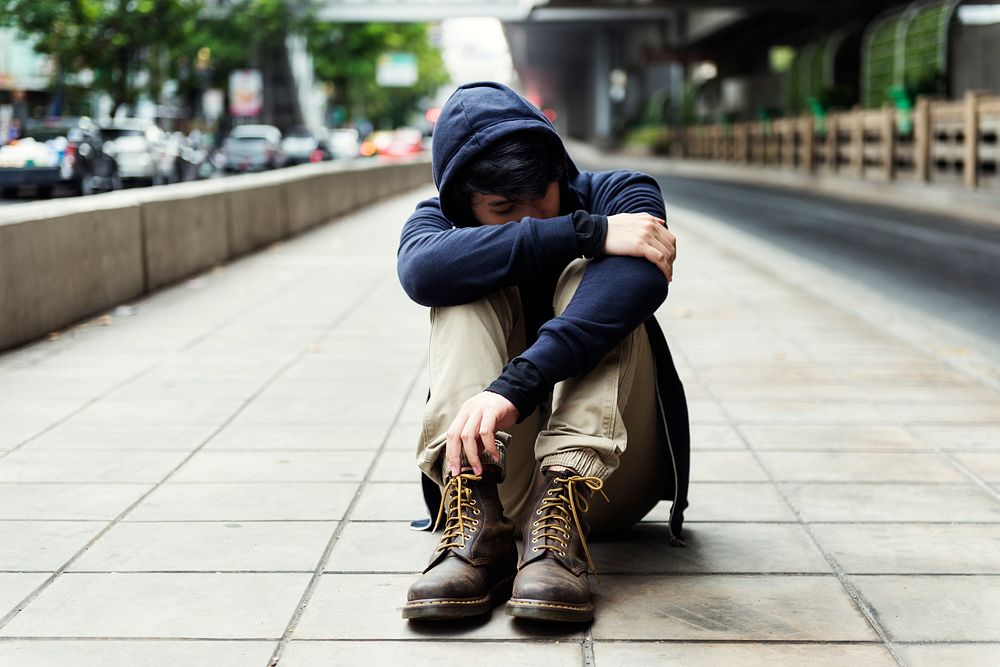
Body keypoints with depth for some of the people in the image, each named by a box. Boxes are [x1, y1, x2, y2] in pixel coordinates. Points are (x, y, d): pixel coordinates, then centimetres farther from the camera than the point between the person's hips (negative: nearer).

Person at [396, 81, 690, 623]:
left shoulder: (621, 197, -3)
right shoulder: (441, 217, 2)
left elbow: (638, 277, -29)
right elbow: (422, 270, -26)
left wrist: (515, 384, -43)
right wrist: (587, 233, -30)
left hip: (608, 471, -1)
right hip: (499, 470, 1)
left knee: (589, 281, -21)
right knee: (472, 283, -18)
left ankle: (561, 519, -38)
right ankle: (475, 527, -36)